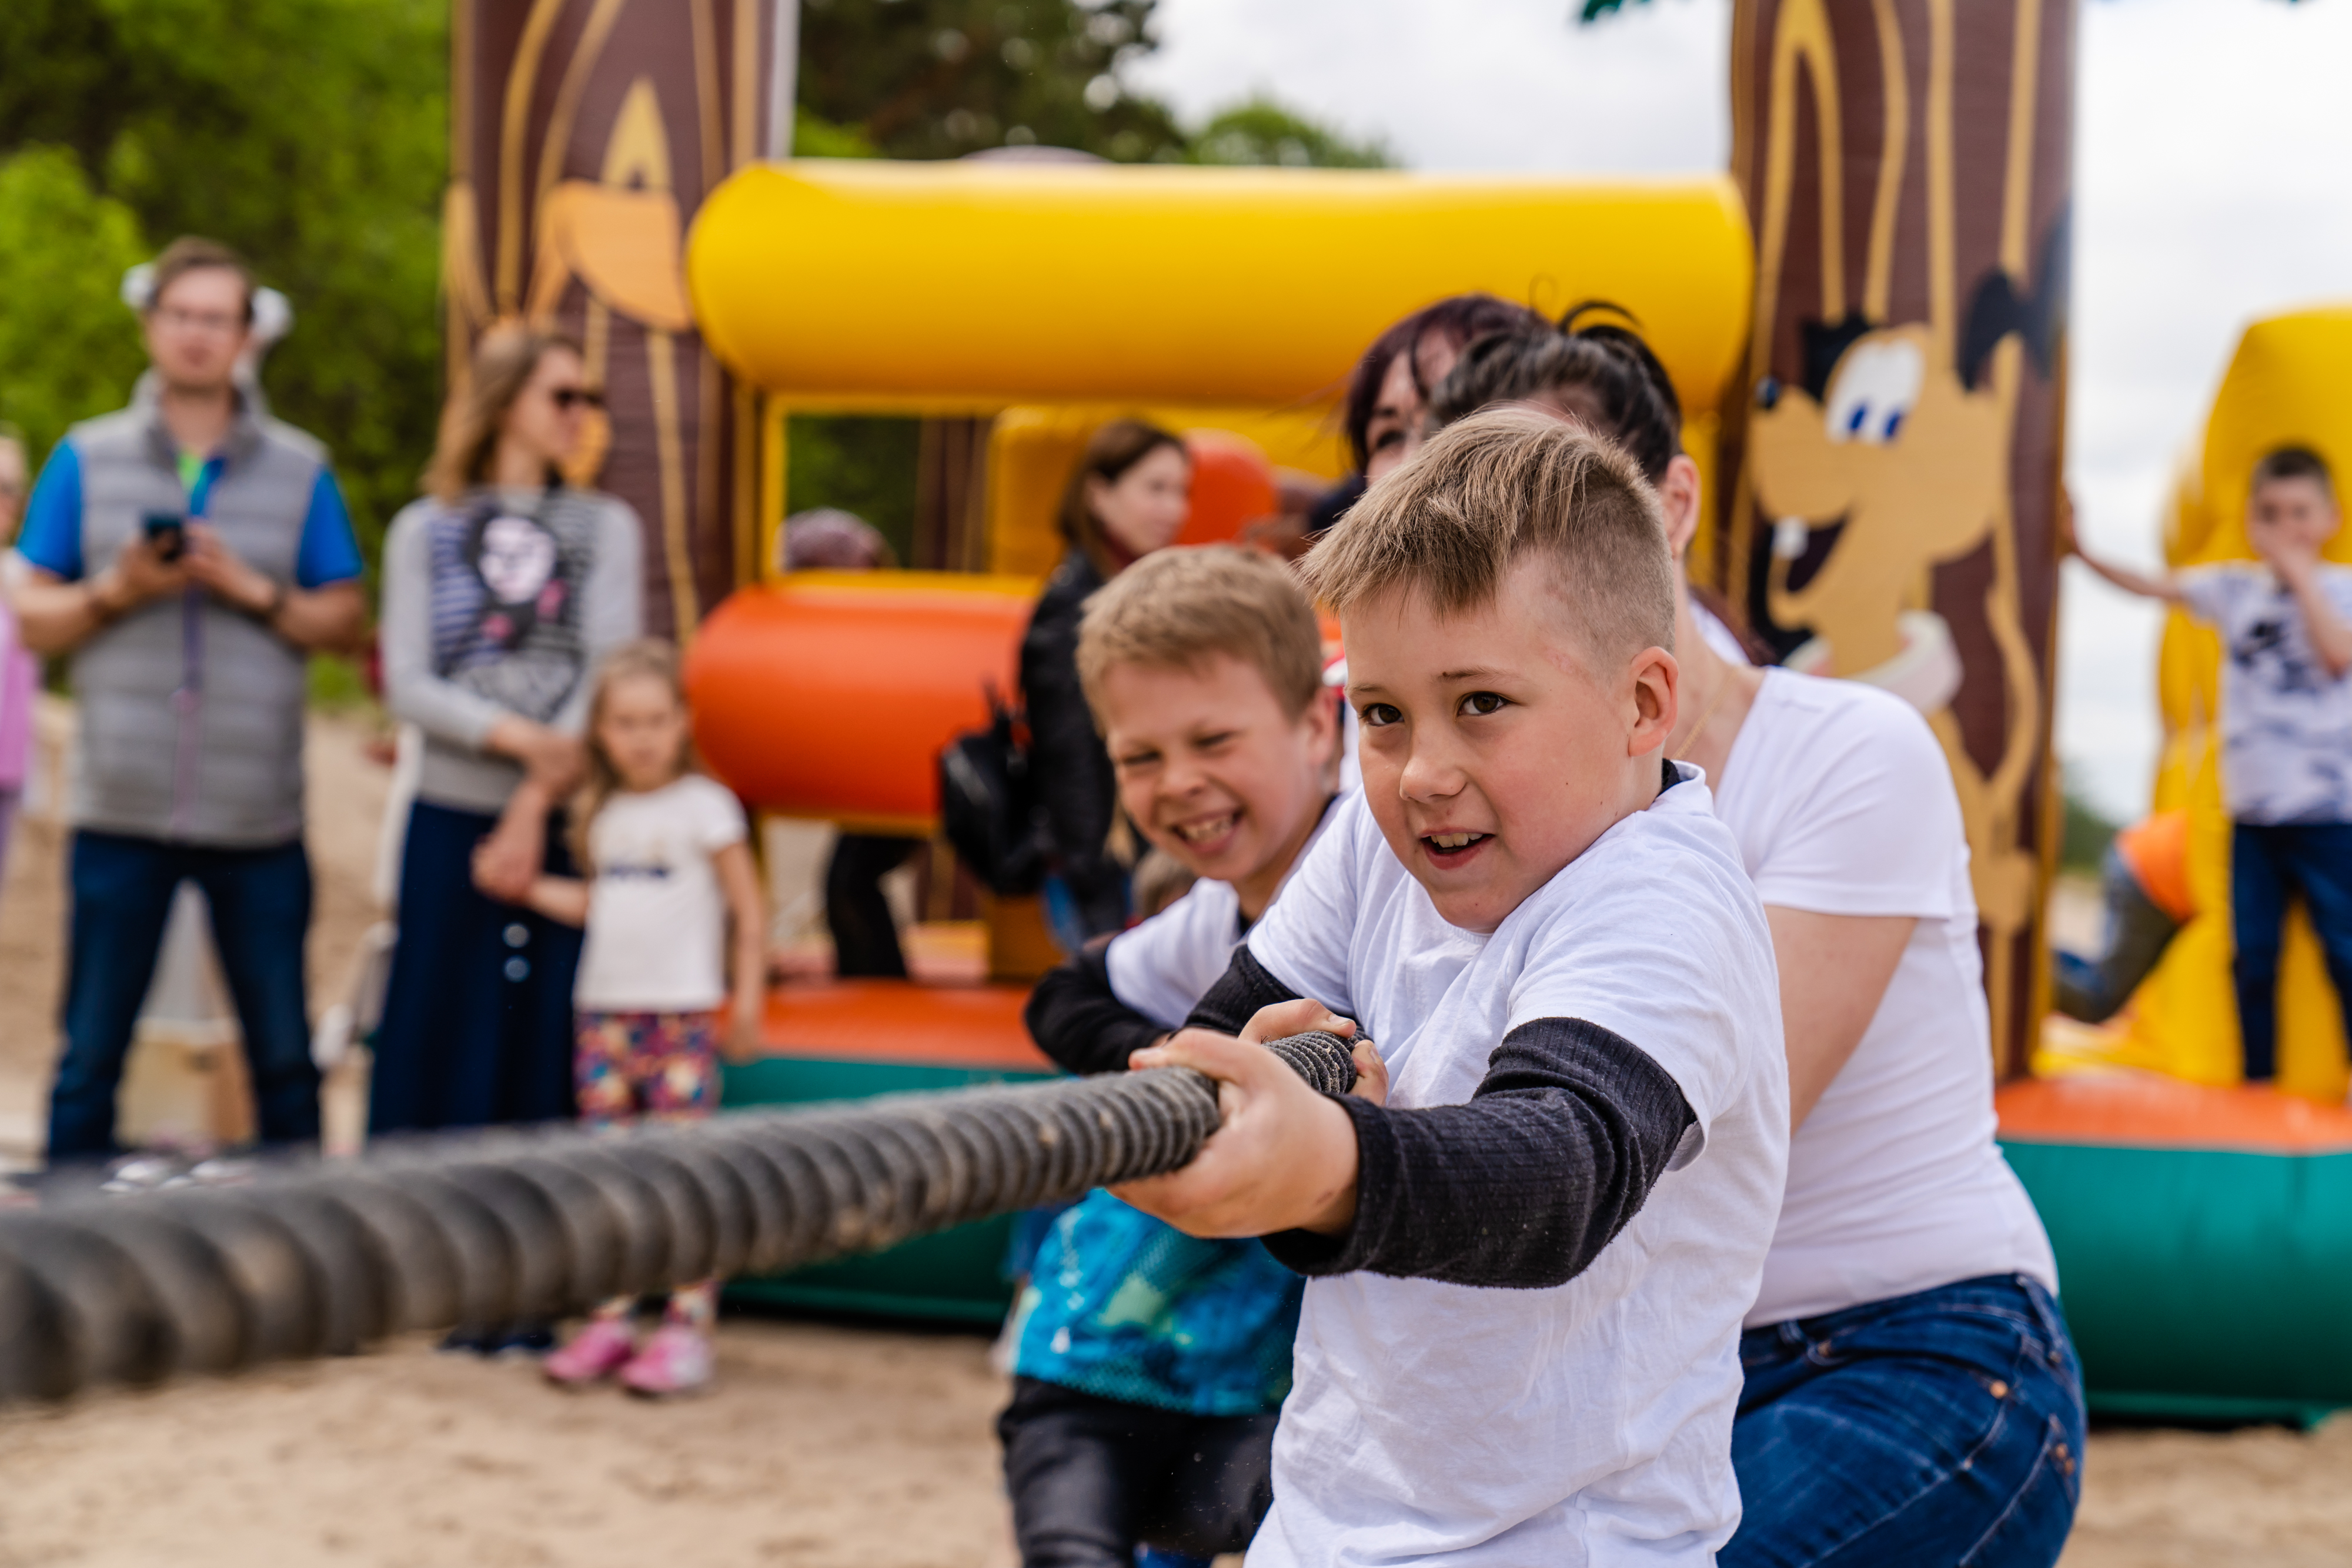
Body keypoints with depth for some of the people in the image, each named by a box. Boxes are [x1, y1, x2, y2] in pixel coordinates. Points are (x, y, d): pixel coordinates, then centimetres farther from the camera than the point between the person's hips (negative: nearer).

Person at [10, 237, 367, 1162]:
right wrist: (118, 590, -10)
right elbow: (33, 621, 8)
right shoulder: (86, 460, 8)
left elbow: (346, 622, 6)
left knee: (286, 1063, 4)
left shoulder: (299, 470, 8)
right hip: (123, 808, 0)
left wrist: (254, 592, -10)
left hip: (257, 814, 0)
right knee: (89, 1059, 3)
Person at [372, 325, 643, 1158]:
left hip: (566, 818, 1)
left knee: (550, 1042, 0)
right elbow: (408, 687, -1)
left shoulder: (605, 527, 10)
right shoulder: (424, 531, 8)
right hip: (452, 815, -1)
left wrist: (536, 806, -11)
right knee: (442, 1043, 0)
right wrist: (521, 738, -16)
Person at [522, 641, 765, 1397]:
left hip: (683, 1015, -5)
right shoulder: (602, 813, 14)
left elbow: (748, 912, -3)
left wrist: (748, 1002, -7)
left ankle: (688, 1327, -4)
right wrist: (530, 887, 14)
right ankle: (609, 1320, 12)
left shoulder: (704, 807, -3)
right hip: (606, 1012, 5)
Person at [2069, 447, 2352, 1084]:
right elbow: (2151, 587, 11)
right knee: (2253, 958, 9)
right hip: (2253, 810, 4)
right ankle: (2258, 1083, 19)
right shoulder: (2236, 588, 9)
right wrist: (2081, 552, 4)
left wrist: (2301, 574, -16)